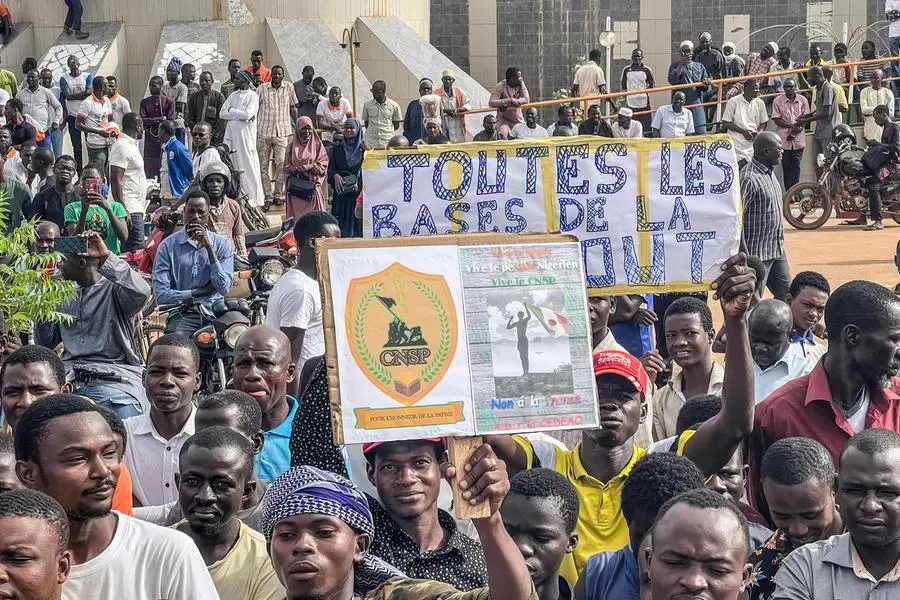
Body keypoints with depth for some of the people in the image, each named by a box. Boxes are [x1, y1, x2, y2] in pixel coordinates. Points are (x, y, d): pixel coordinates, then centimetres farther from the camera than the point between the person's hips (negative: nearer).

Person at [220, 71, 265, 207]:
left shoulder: (252, 96, -3)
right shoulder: (233, 95, 15)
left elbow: (247, 114, -17)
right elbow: (222, 113, 6)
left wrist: (232, 111, -3)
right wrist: (240, 115, -7)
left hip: (245, 133, -6)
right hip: (231, 131, 6)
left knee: (248, 164, -4)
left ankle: (254, 197, 0)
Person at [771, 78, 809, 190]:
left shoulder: (802, 100, 4)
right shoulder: (777, 100, -2)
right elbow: (776, 120, -5)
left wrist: (798, 128, -13)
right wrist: (792, 125, -16)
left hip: (798, 138, 1)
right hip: (784, 139, -1)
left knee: (796, 167, 0)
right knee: (786, 167, 3)